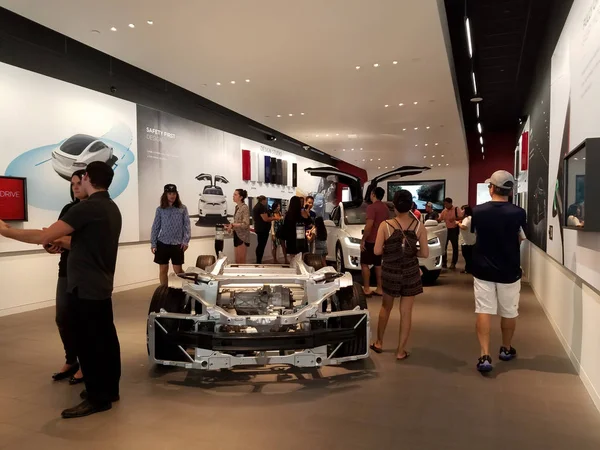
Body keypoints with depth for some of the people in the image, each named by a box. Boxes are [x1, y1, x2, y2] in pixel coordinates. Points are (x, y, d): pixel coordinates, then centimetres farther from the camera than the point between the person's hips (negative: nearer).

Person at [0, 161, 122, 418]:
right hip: (101, 286, 9)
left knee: (88, 343, 0)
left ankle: (97, 398, 10)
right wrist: (63, 241, 18)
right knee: (105, 339, 15)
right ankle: (109, 389, 26)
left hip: (85, 288, -9)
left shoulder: (88, 207, -19)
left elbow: (44, 236, -21)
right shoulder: (111, 208, 10)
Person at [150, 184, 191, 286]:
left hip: (177, 244, -1)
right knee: (163, 270, 8)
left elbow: (187, 225, 0)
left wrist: (186, 241, -8)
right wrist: (153, 243, 1)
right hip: (162, 243, 1)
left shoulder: (182, 208, 1)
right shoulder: (160, 209, 3)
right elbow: (155, 227, 5)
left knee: (178, 270, 2)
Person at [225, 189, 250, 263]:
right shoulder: (237, 207, 10)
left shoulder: (245, 207, -14)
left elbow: (245, 224, -20)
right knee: (237, 261, 12)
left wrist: (232, 224, -21)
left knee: (241, 262, -1)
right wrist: (231, 225, 3)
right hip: (237, 235, 8)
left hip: (242, 237, -8)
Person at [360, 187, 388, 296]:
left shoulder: (371, 207, -16)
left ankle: (366, 289, -1)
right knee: (378, 265, 13)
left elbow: (369, 225, -24)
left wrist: (363, 240, -19)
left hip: (370, 240, -8)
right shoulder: (386, 208, 11)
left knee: (364, 264, 1)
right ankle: (379, 289, 14)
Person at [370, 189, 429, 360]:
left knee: (386, 307, 20)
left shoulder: (385, 225, -10)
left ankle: (379, 343, 32)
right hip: (410, 273, 0)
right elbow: (425, 253, -6)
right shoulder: (419, 227, -7)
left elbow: (377, 251, -11)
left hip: (390, 272, 0)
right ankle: (401, 351, 14)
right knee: (406, 312, 8)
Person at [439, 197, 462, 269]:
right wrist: (436, 219, -13)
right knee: (443, 246, 6)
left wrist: (454, 218, -29)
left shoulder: (456, 209, -6)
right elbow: (440, 219, 8)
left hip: (454, 230, -4)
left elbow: (461, 217, -13)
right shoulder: (444, 211, 7)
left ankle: (453, 263, 9)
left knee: (455, 247, 2)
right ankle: (444, 262, 16)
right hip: (446, 230, 4)